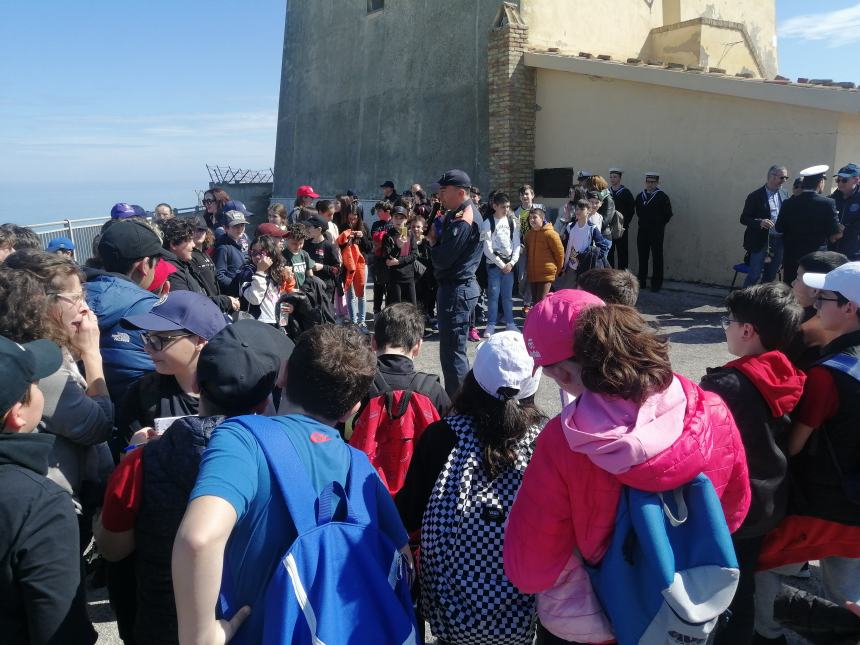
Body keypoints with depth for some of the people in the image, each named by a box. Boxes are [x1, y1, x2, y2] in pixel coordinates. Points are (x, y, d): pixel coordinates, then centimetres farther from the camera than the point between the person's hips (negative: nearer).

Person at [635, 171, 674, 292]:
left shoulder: (662, 197, -5)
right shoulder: (640, 196, 10)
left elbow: (668, 214, -3)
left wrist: (660, 224, 1)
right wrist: (643, 221, 13)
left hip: (656, 231, -4)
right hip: (642, 231, 4)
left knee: (657, 257, 0)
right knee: (642, 257, 6)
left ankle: (656, 283, 4)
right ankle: (641, 281, 15)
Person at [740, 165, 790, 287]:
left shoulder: (783, 195, 10)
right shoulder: (755, 196, -7)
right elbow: (744, 218, -8)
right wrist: (760, 222, -26)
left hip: (779, 241, 5)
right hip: (761, 242, -5)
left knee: (771, 276, 12)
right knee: (754, 275, -4)